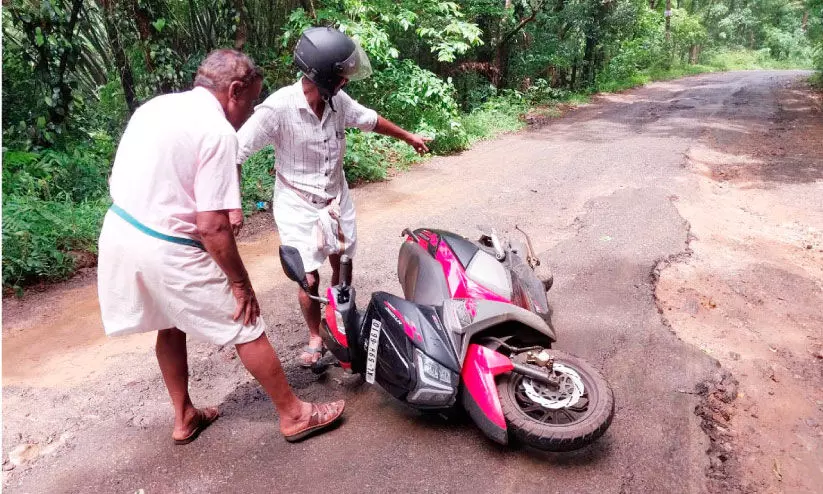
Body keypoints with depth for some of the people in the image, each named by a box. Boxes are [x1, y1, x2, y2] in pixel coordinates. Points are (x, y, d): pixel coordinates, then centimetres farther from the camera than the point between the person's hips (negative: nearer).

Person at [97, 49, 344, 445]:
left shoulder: (155, 106, 9)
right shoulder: (217, 131, -17)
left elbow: (118, 178, 16)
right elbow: (211, 227, -21)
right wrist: (241, 284, -10)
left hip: (119, 231, 9)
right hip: (167, 249, -9)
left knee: (170, 327, 26)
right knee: (246, 332, 5)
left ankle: (184, 418, 41)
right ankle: (294, 415, 19)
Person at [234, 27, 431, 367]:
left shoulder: (338, 101, -7)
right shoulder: (278, 107, -24)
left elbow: (369, 120, 13)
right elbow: (235, 152, -22)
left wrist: (407, 136, 24)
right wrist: (232, 205, -28)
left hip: (336, 198, 6)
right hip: (298, 206, -5)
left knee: (342, 265, 17)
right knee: (309, 278, -4)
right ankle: (315, 337, 22)